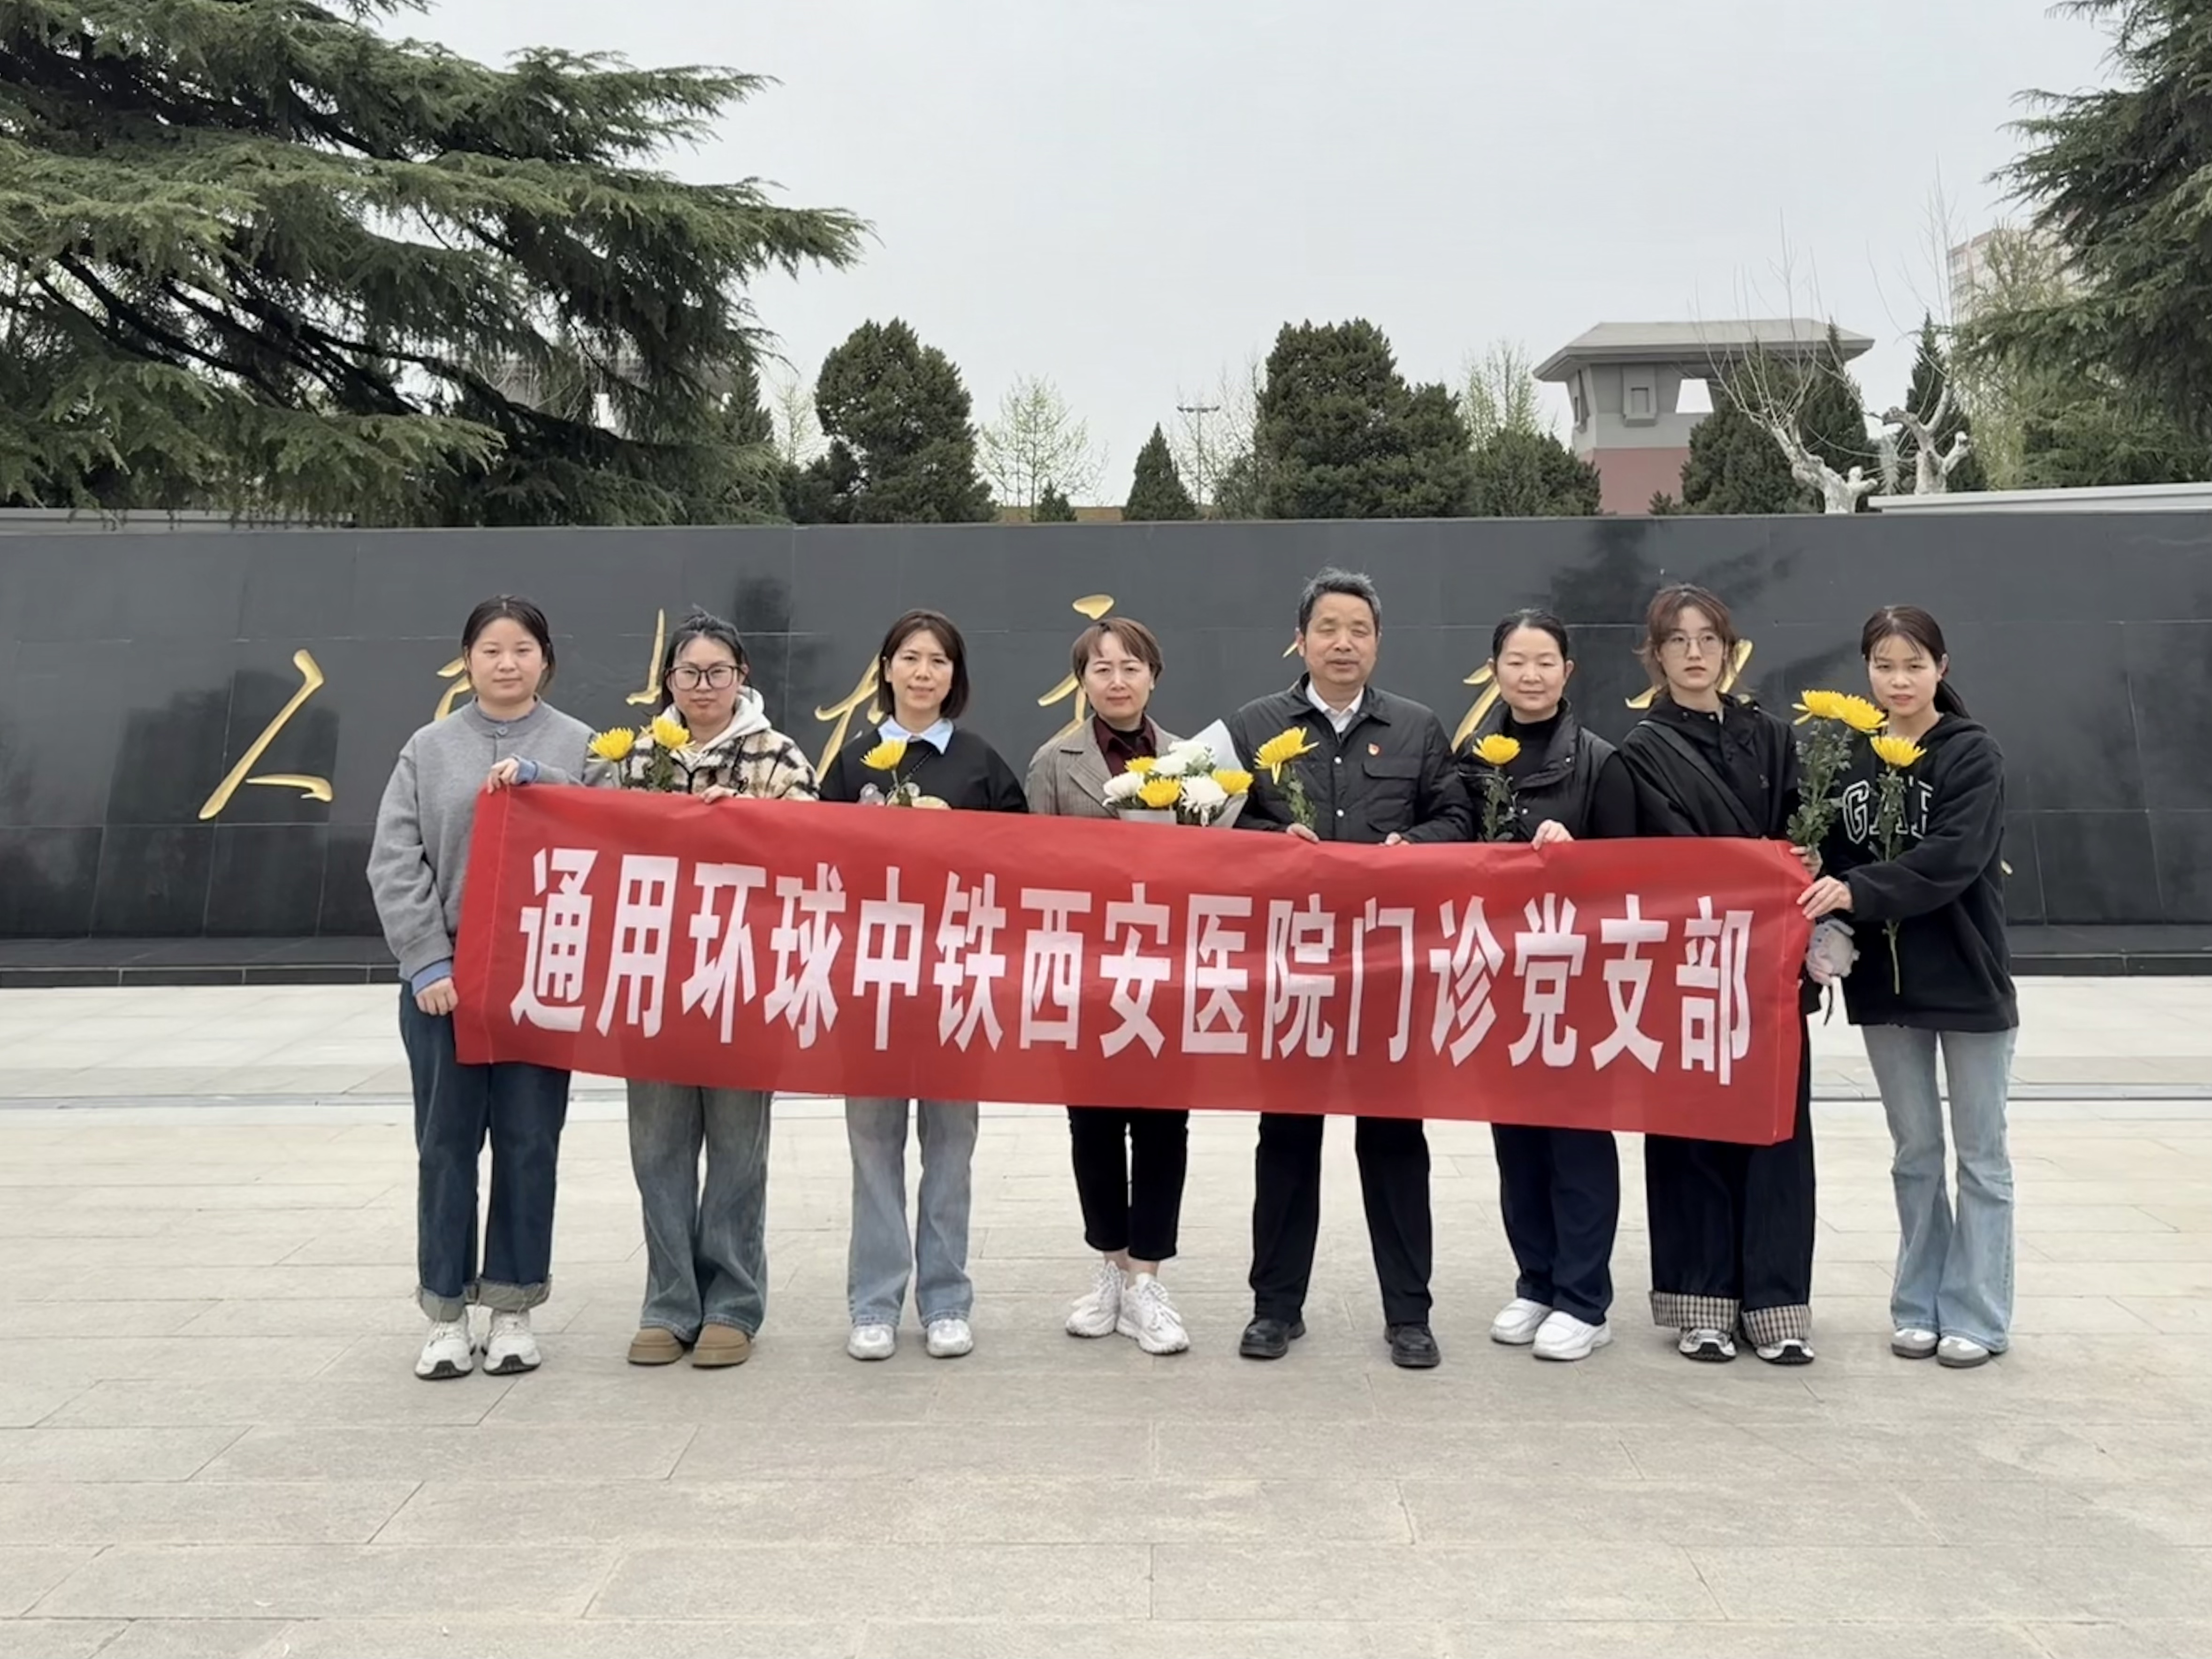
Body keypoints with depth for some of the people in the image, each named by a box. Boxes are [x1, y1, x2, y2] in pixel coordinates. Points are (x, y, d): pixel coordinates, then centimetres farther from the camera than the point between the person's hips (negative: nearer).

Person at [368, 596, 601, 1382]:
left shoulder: (580, 745, 5)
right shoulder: (429, 749, 6)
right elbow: (394, 862, 0)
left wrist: (542, 782, -16)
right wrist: (427, 960, -9)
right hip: (444, 975, 1)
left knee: (529, 1143, 6)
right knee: (446, 1145, 6)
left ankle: (513, 1306, 19)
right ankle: (446, 1311, 17)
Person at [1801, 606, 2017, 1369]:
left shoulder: (1973, 754, -8)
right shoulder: (1851, 758, 3)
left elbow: (1954, 859, -21)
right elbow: (1835, 860, 2)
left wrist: (1859, 892, -31)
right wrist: (1829, 927, -17)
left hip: (1967, 981, -3)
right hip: (1885, 981, 3)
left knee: (1979, 1153, 8)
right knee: (1914, 1153, 13)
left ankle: (1975, 1317, 16)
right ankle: (1919, 1307, 23)